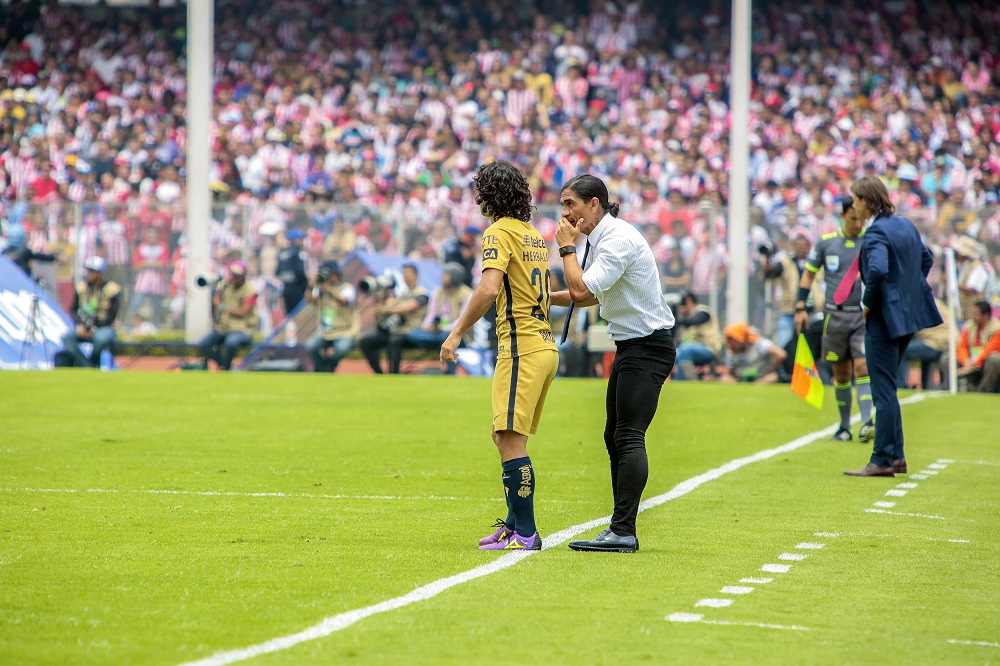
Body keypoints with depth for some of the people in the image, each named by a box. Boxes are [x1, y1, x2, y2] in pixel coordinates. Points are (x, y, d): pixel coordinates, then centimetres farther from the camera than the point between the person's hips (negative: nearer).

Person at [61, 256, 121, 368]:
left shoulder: (112, 289, -8)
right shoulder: (81, 286, 6)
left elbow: (111, 316, -10)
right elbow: (73, 309, 8)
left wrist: (93, 329, -18)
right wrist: (79, 325, -11)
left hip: (105, 328, -4)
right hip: (83, 328, 4)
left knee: (101, 338, -39)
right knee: (67, 338, -24)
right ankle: (89, 368, -29)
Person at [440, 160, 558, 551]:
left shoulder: (500, 232, -8)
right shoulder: (534, 234, 18)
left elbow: (489, 289, -21)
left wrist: (457, 332, -17)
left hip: (522, 348, -9)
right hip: (545, 345, 9)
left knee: (511, 440, -9)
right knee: (506, 438, 16)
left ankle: (525, 534, -11)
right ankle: (515, 523, 21)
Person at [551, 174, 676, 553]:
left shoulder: (618, 239, -19)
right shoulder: (600, 238, 13)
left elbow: (581, 290, -27)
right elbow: (593, 295, 26)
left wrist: (567, 248, -14)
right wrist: (544, 297, 17)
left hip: (648, 347, -11)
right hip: (629, 346, 11)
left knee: (629, 437, -15)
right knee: (615, 437, 11)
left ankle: (623, 532, -19)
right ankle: (623, 531, 14)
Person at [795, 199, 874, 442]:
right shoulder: (826, 242, 4)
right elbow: (809, 273, 11)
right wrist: (801, 307, 4)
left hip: (864, 315, -2)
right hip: (835, 315, 2)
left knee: (862, 367, -15)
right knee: (841, 374, 8)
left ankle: (867, 423, -22)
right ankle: (844, 427, 19)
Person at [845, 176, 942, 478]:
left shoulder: (876, 232, -17)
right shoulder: (906, 225, 11)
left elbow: (878, 271, -32)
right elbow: (926, 259, 23)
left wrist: (868, 304, -16)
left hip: (885, 317, -9)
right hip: (910, 314, 9)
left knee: (883, 389, -4)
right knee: (885, 385, 17)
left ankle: (883, 460, -1)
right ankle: (895, 455, 19)